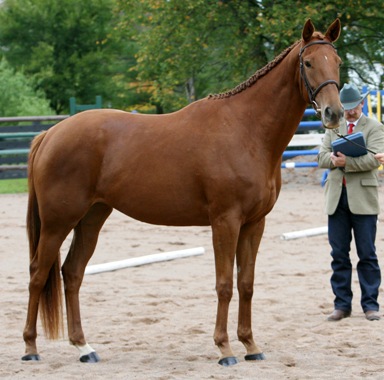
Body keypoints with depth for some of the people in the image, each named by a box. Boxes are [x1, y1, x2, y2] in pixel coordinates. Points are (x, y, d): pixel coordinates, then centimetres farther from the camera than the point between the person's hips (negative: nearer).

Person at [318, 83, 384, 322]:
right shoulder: (333, 128, 16)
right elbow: (322, 158, 6)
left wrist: (347, 162, -22)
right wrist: (333, 159, -16)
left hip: (363, 198, -4)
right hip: (336, 197, 4)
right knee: (339, 254, 5)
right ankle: (342, 304, 10)